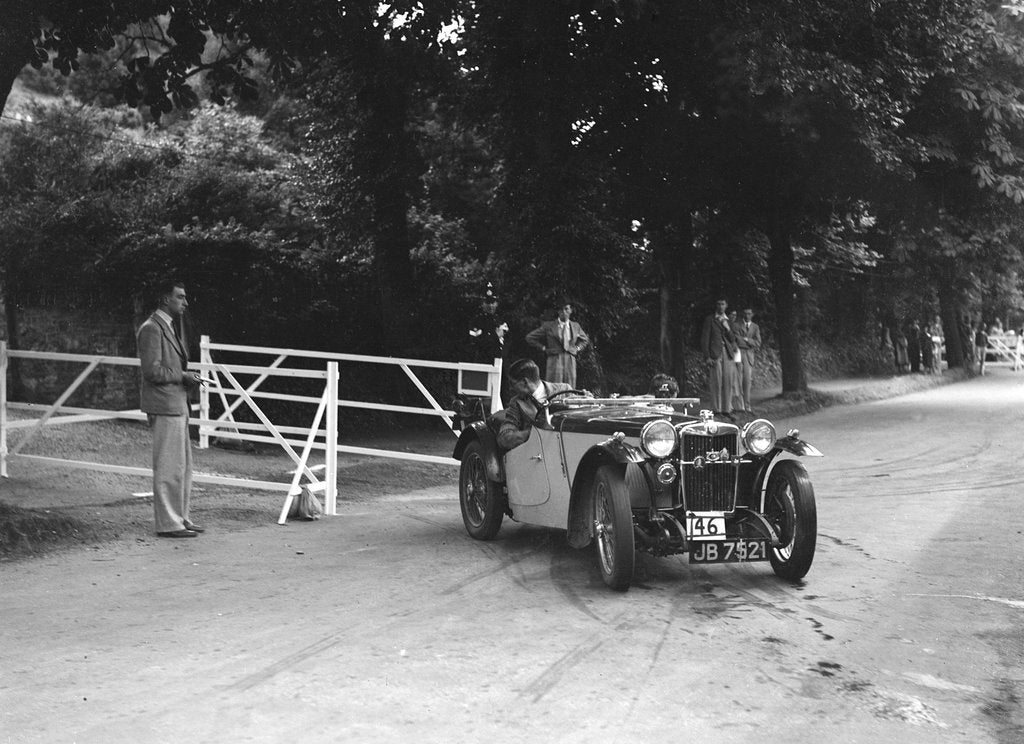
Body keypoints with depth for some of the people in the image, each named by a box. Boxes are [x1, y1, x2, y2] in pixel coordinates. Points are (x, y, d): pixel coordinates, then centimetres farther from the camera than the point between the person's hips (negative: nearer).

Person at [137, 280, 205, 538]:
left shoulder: (168, 327, 19)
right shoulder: (152, 328, -13)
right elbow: (152, 371, -19)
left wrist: (188, 377, 11)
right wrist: (183, 376, -12)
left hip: (177, 405, 10)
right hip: (164, 406, -10)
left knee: (183, 466, 14)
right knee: (169, 467, -7)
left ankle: (179, 517, 21)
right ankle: (167, 523, -2)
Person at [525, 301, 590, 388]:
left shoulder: (575, 326, 15)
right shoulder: (548, 326, 5)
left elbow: (585, 340, 33)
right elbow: (530, 337, 10)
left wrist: (577, 349, 14)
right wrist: (543, 348, 3)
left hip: (571, 361, 3)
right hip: (554, 360, -3)